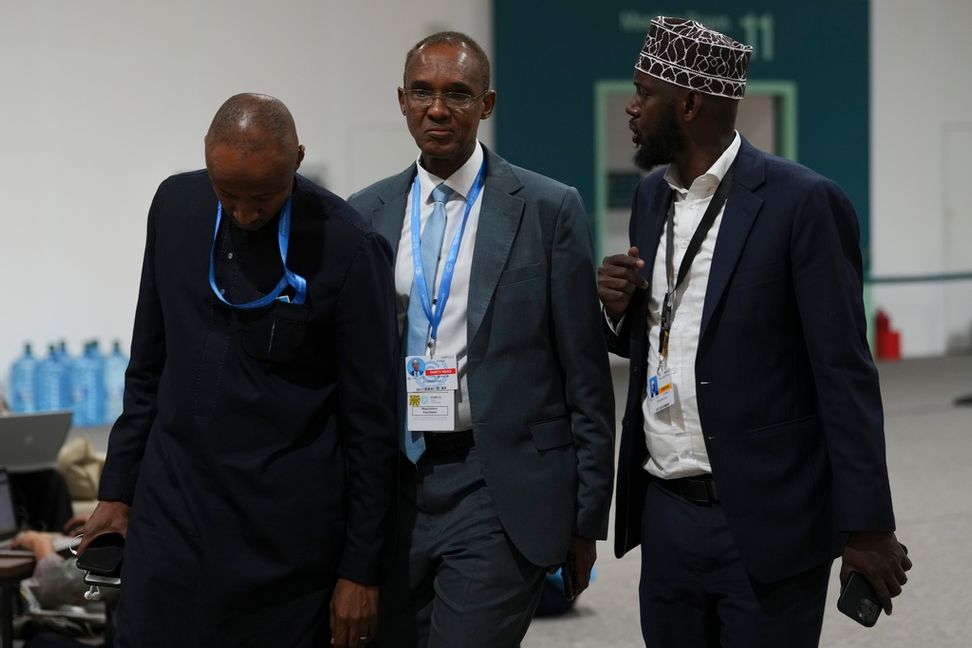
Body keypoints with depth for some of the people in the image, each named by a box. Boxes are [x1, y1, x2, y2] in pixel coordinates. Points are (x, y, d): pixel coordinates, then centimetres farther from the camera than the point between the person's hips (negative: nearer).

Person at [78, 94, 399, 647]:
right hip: (171, 512, 4)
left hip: (284, 533, -4)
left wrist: (361, 568, -5)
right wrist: (118, 489, 13)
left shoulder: (348, 248, -11)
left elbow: (370, 420, -6)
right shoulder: (175, 207, 4)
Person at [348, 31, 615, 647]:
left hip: (500, 491, -4)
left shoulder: (548, 209, -2)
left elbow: (586, 379, 0)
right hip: (392, 487, 4)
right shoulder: (365, 215, 9)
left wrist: (587, 516, -2)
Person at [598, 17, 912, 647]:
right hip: (664, 513, 6)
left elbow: (844, 374, -11)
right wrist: (619, 310, -2)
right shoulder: (652, 196, 10)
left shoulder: (804, 203, -11)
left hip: (765, 524, -6)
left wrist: (868, 526, -12)